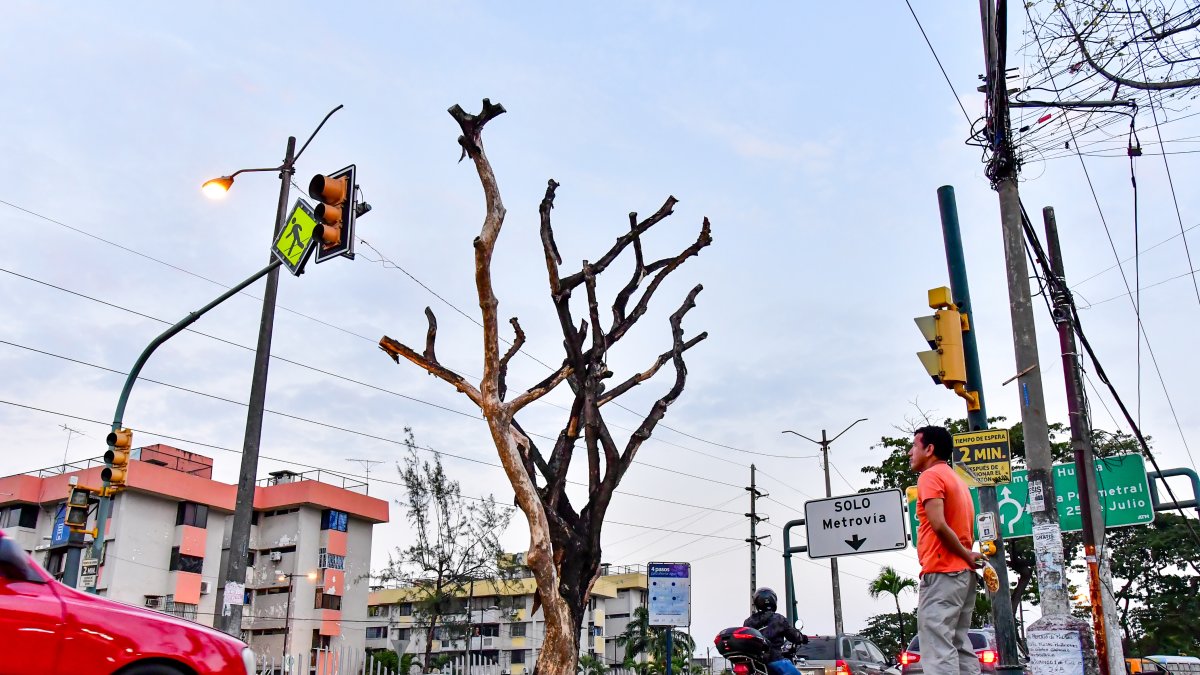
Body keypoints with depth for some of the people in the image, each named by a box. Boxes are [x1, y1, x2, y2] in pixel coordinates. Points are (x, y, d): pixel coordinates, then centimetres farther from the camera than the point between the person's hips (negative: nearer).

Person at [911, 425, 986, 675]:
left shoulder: (930, 476, -7)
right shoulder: (957, 479, 22)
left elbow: (938, 524, -19)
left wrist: (967, 556, -11)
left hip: (941, 572, -10)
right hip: (963, 572, 10)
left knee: (938, 649, -12)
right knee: (959, 646, 10)